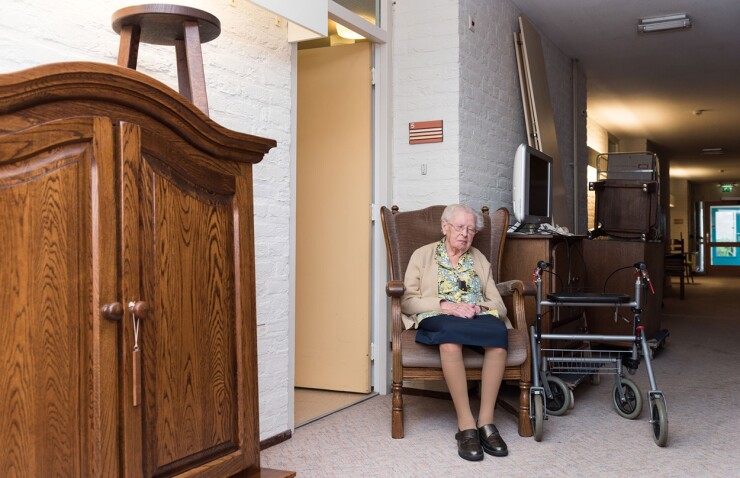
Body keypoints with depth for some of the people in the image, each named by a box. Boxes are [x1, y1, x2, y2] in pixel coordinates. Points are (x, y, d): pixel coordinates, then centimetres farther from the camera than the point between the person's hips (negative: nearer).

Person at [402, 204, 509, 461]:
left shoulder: (479, 259, 23)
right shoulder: (423, 255, 14)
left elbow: (498, 304, 16)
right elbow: (408, 301, 3)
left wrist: (480, 308, -8)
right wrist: (447, 306, -12)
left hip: (478, 318, 3)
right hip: (437, 320, -3)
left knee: (498, 331, -35)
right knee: (451, 332, -41)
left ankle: (486, 421, -31)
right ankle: (466, 425, -36)